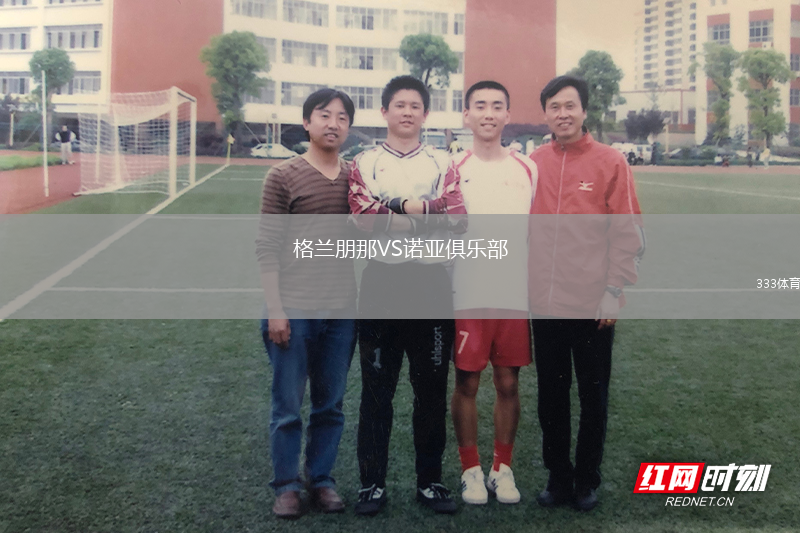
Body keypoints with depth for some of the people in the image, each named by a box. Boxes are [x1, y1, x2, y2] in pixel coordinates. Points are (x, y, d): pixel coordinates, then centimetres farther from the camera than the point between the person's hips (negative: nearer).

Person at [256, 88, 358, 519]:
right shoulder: (282, 176, -2)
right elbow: (267, 248, -4)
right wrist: (275, 309, -10)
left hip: (342, 312, 3)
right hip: (294, 310, -3)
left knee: (330, 406, 12)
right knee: (288, 406, 6)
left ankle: (322, 480, 26)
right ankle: (286, 486, 20)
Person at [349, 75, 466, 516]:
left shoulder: (442, 163, 8)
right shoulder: (365, 163, 4)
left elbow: (457, 219, -6)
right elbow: (365, 218, -12)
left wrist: (406, 207, -14)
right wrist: (429, 215, -12)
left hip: (431, 281, 1)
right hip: (382, 280, -1)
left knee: (432, 388, 8)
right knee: (376, 388, 6)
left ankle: (429, 481, 21)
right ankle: (372, 483, 17)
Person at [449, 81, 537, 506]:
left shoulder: (528, 170, 7)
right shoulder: (453, 170, 3)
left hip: (516, 295, 2)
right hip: (467, 296, -1)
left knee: (508, 383, 7)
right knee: (467, 383, 4)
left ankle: (503, 468, 22)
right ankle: (471, 470, 19)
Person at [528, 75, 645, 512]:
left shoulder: (610, 162, -5)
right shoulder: (533, 164, 4)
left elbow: (628, 234, -6)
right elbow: (522, 227, 9)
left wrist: (614, 291, -10)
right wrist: (523, 285, 6)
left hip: (593, 305, -3)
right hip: (544, 304, 3)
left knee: (593, 397, 10)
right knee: (551, 396, 12)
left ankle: (587, 482, 25)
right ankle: (558, 478, 27)